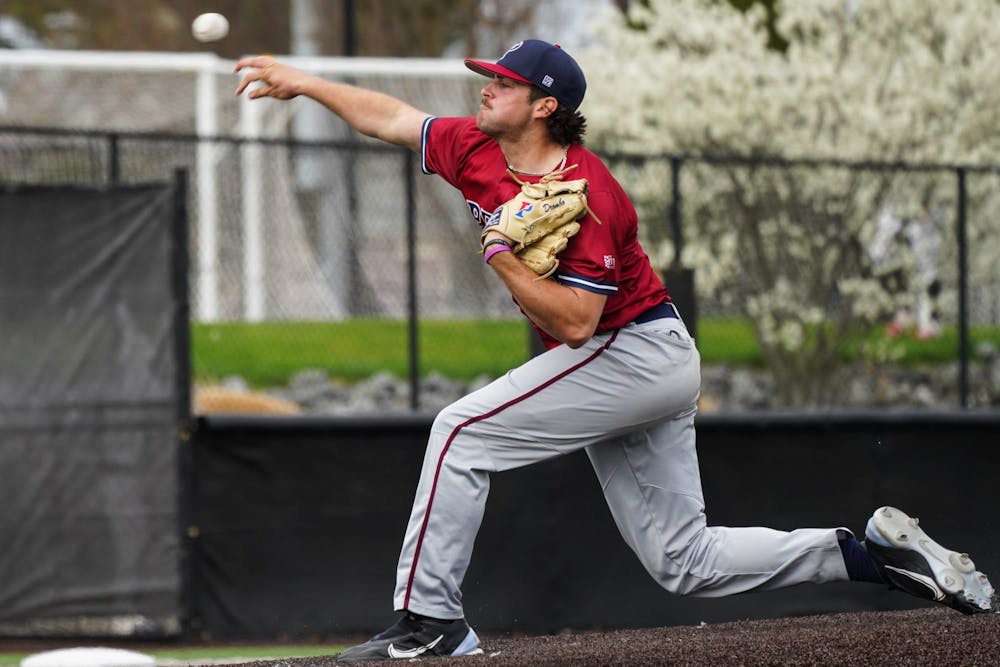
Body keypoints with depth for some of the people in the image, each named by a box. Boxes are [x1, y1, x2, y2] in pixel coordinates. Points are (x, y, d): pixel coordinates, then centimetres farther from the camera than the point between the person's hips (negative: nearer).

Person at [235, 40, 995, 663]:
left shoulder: (585, 195, -22)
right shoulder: (479, 152, 3)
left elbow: (575, 323, -26)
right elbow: (391, 117, 15)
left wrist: (502, 257, -23)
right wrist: (303, 82, 15)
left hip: (634, 351, -9)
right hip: (645, 372, 9)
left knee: (463, 432, -14)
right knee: (688, 562, 8)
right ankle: (876, 551, 10)